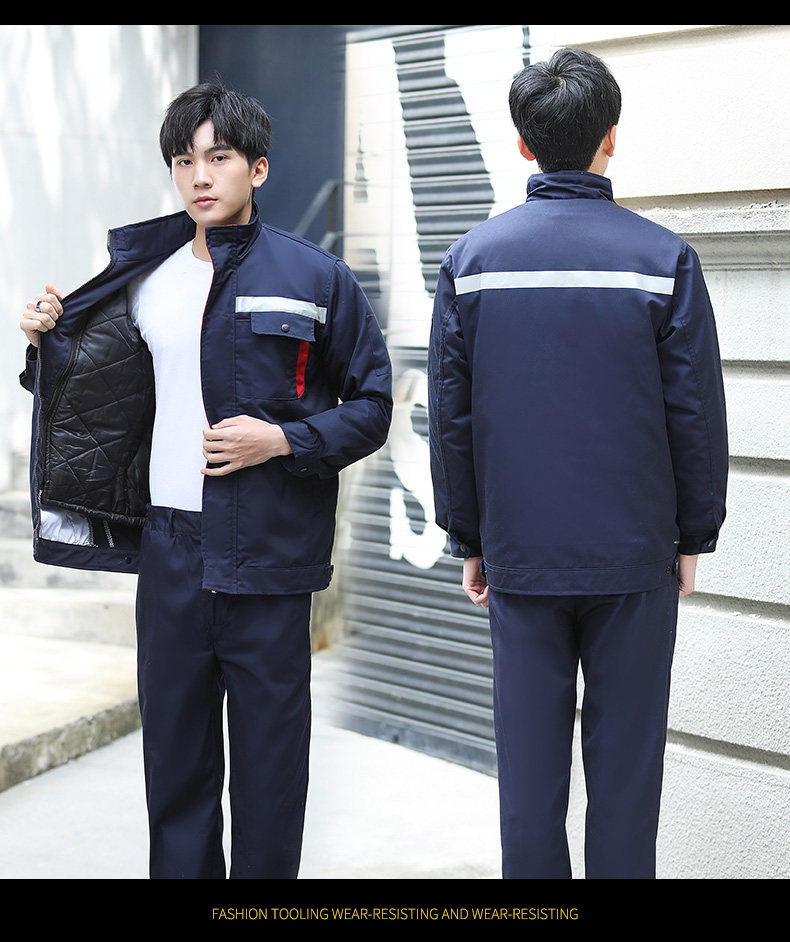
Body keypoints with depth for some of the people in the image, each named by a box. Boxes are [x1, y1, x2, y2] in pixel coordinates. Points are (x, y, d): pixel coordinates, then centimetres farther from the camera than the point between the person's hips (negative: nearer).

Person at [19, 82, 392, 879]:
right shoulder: (142, 282, 10)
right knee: (174, 748, 10)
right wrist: (50, 344, 3)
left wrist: (283, 440, -13)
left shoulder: (315, 279, -1)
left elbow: (370, 408, 1)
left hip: (268, 554, -3)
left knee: (269, 754, 4)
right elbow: (104, 401, 19)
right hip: (168, 546, 4)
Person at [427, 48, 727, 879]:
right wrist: (694, 535, 9)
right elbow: (697, 414, -3)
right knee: (625, 754, 6)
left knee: (528, 756, 8)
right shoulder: (664, 259, -5)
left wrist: (468, 541, 13)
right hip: (634, 556, -2)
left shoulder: (471, 258, 2)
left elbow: (449, 414, 4)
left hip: (519, 555, 2)